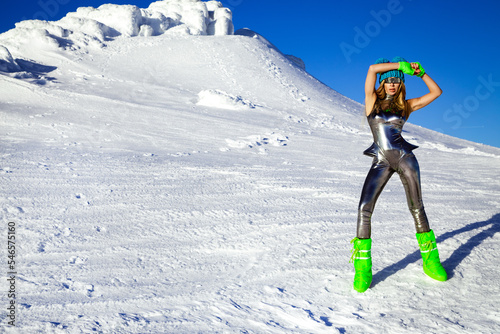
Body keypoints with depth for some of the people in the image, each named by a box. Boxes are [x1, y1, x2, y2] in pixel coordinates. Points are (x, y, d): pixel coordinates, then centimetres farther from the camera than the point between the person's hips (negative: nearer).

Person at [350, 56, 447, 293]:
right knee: (364, 208, -16)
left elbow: (436, 92, 13)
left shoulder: (406, 106, 10)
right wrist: (402, 65, 0)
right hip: (381, 162, -1)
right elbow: (373, 68, -5)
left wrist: (420, 72, 6)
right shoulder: (372, 100, 6)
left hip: (404, 157, 1)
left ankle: (430, 260, 22)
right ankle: (362, 268, -9)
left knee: (417, 208, 6)